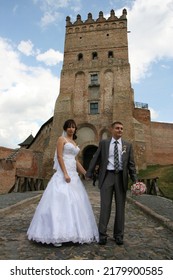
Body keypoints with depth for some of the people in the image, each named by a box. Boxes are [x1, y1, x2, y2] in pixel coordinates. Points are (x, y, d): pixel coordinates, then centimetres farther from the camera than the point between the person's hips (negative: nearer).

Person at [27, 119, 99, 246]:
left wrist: (86, 173, 19)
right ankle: (56, 235, -5)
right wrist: (65, 174, -21)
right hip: (63, 173, -8)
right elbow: (59, 157, -12)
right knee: (61, 200, -11)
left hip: (74, 174, 8)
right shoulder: (61, 139, -1)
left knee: (75, 202, 7)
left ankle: (72, 231, 17)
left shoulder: (74, 143, 21)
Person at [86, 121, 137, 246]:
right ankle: (102, 235, 13)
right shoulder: (104, 143, 4)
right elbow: (95, 159, 5)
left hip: (121, 177, 2)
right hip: (107, 176, -1)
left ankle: (118, 235, 23)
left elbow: (131, 164, 6)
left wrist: (135, 180, -2)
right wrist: (89, 174, 3)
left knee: (120, 207, 9)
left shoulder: (128, 145, 8)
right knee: (105, 206, 1)